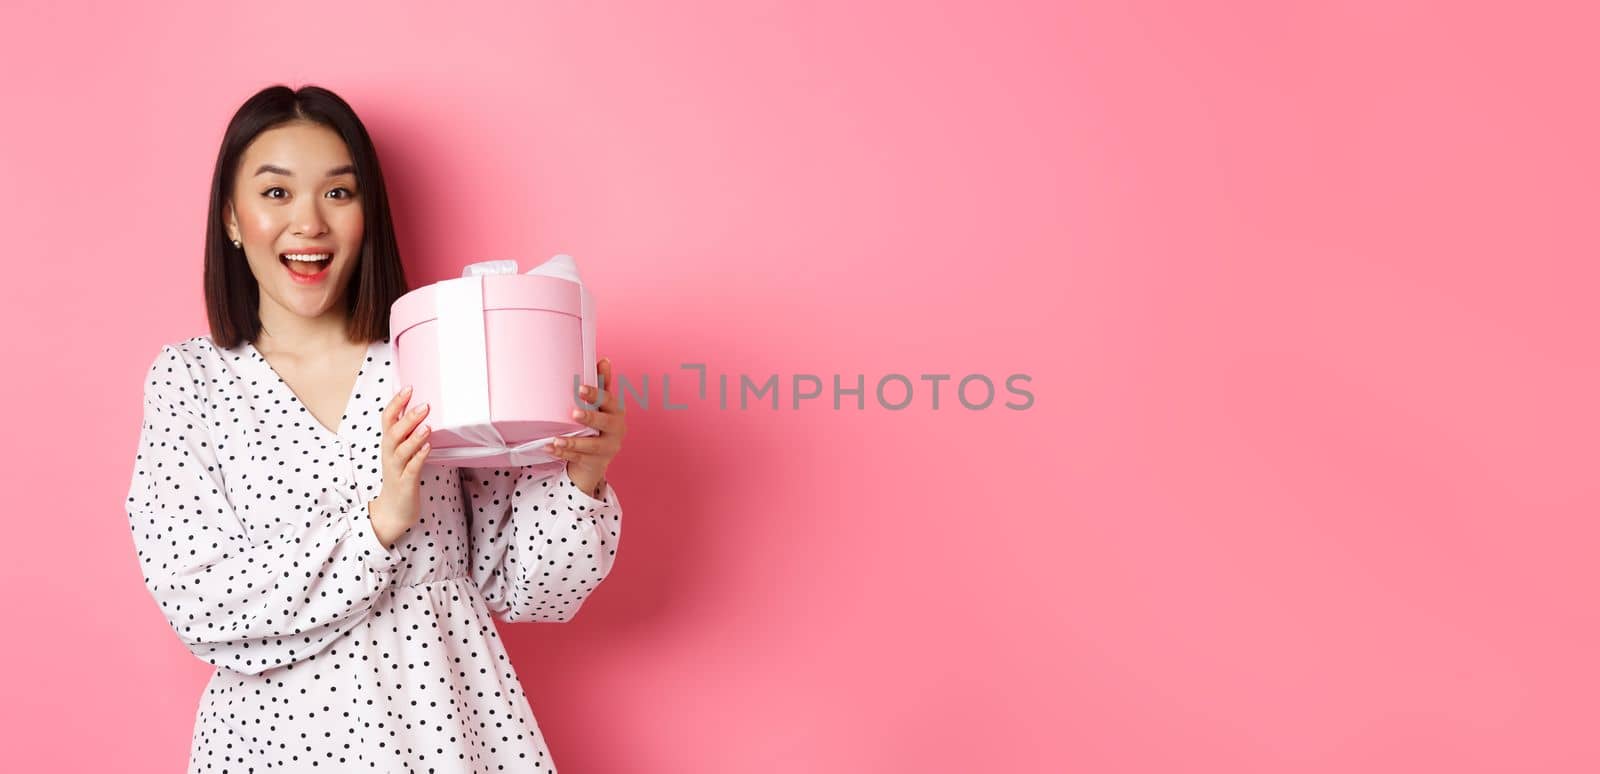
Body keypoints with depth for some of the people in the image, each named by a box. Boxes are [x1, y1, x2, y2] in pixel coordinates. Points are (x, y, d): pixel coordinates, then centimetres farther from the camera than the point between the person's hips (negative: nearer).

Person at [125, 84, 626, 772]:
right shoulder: (188, 379, -2)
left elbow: (520, 587, -3)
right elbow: (199, 609, -11)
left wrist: (582, 479, -20)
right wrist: (380, 522, -21)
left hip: (450, 715, 0)